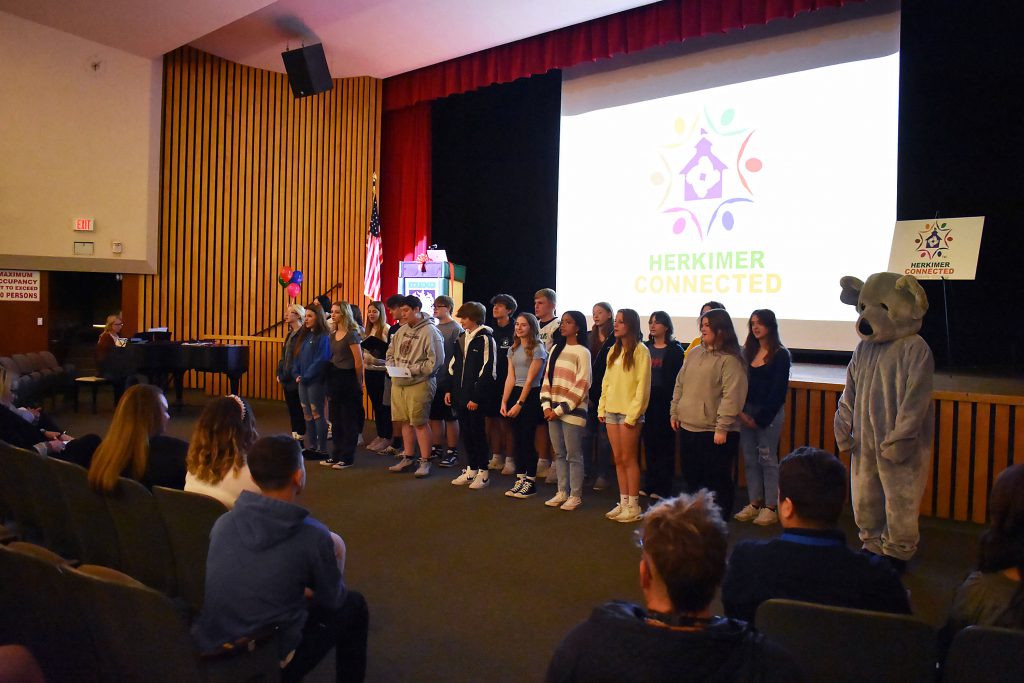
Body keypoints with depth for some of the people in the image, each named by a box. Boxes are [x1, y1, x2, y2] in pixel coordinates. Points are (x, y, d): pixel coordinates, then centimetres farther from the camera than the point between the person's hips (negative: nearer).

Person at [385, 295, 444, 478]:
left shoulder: (430, 331, -12)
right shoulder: (402, 329, 11)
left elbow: (436, 361, -16)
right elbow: (391, 352, 21)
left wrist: (413, 370, -18)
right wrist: (392, 366, 2)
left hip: (419, 384, -7)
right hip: (398, 383, 7)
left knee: (420, 422, -2)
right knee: (405, 421, 13)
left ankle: (425, 461, 8)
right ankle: (408, 458, 25)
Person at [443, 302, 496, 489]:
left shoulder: (485, 339, -11)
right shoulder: (462, 338, 12)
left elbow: (487, 371, -15)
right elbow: (453, 365, 17)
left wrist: (476, 397, -16)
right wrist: (448, 389, 9)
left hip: (475, 397, -7)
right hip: (460, 395, 7)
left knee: (477, 432, 1)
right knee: (465, 432, 12)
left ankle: (483, 472, 13)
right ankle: (470, 469, 24)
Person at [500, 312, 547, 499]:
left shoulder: (537, 349, -7)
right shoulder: (513, 349, 14)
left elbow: (530, 379, -12)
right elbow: (510, 378, 9)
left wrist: (519, 403, -14)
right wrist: (504, 401, 0)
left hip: (531, 397, -6)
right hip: (515, 394, 6)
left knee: (528, 439, -4)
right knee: (518, 439, 8)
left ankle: (531, 482, 6)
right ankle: (520, 480, 15)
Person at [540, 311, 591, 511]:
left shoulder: (582, 352, -7)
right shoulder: (556, 349, 13)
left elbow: (581, 386, -12)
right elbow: (547, 378, 12)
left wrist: (561, 409, -13)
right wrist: (546, 405, -1)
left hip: (572, 411, -6)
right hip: (554, 411, 6)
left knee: (573, 455, 1)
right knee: (559, 453, 11)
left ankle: (575, 495, 11)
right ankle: (562, 492, 21)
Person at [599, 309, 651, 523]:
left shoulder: (640, 351, -9)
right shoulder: (614, 350, 14)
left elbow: (643, 386, -13)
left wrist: (633, 414, -16)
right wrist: (602, 408, 9)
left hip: (629, 412, -7)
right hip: (612, 411, 7)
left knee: (629, 459, 0)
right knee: (618, 459, 10)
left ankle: (633, 506, 10)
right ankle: (623, 503, 19)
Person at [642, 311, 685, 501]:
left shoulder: (675, 350, -3)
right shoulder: (645, 348, 12)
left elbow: (677, 378, -8)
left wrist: (674, 404, -14)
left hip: (664, 400, -5)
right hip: (646, 399, 5)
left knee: (664, 444, 1)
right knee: (649, 443, 8)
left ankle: (663, 488, 8)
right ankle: (650, 485, 17)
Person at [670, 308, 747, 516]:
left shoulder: (730, 360, -12)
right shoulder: (694, 353, 11)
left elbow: (731, 397, -18)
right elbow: (679, 384, 16)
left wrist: (722, 428, -20)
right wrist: (675, 413, 15)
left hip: (715, 431, -7)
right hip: (688, 427, 8)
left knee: (718, 480, 3)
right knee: (692, 476, 18)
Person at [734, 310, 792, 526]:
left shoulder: (780, 355, -6)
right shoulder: (749, 352, 11)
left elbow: (778, 391, -9)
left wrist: (760, 418, -10)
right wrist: (741, 412, -4)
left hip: (769, 413, -6)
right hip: (746, 412, 6)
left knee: (768, 459, 0)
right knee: (750, 459, 8)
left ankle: (771, 507, 9)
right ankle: (754, 504, 18)